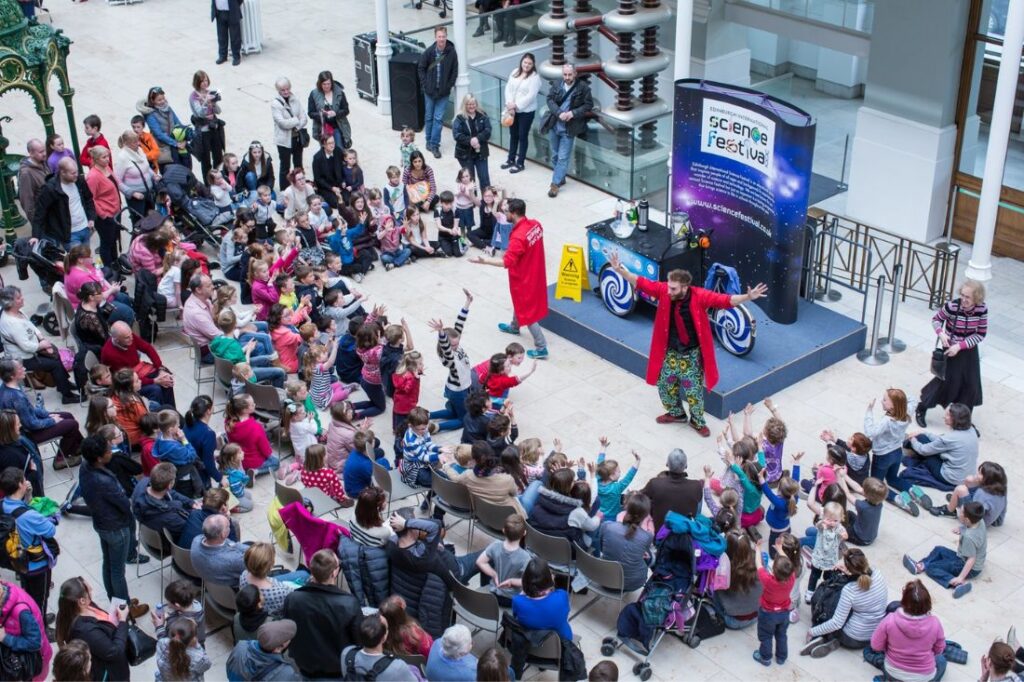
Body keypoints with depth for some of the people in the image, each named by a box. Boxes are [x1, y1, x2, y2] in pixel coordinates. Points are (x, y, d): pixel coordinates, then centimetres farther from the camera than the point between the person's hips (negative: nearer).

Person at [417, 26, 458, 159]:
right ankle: (429, 141, 26)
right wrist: (425, 83, -4)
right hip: (429, 90, 1)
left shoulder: (451, 52, -9)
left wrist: (449, 85, -4)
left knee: (439, 118, -2)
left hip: (443, 92, -1)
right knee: (429, 117, 11)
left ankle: (434, 145, 5)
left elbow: (454, 71, 2)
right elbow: (421, 68, 2)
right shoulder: (429, 52, -9)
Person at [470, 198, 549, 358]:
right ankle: (514, 326, 56)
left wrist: (484, 261, -35)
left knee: (527, 311, 5)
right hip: (534, 273, 9)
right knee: (520, 302, 31)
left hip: (523, 279, -9)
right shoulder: (535, 224, -8)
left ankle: (541, 347, 10)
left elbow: (506, 262, -36)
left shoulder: (518, 237, -34)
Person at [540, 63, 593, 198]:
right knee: (555, 155, 15)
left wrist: (573, 113, -18)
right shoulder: (556, 86, 4)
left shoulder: (583, 87, -6)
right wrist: (559, 113, -19)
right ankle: (561, 178, 32)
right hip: (554, 126, 4)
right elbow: (550, 100, -3)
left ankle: (555, 184, 1)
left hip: (568, 128, -4)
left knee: (563, 157, -4)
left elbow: (589, 105, -6)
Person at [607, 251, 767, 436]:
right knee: (665, 385, 18)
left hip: (691, 354, -3)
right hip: (670, 352, 4)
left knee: (693, 390, 7)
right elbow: (641, 283, -12)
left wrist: (747, 297, -44)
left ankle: (698, 421, 32)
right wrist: (620, 270, -21)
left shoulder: (699, 296, -24)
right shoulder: (664, 290, -16)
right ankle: (676, 413, 44)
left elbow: (725, 300, -30)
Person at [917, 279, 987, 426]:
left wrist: (960, 346, -21)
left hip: (969, 351, 3)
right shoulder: (952, 306, -23)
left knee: (971, 385, 8)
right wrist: (941, 333, -26)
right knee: (947, 380, -2)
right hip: (950, 349, -3)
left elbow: (981, 334, -10)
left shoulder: (982, 309, -17)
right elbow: (936, 319, -6)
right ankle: (921, 409, 17)